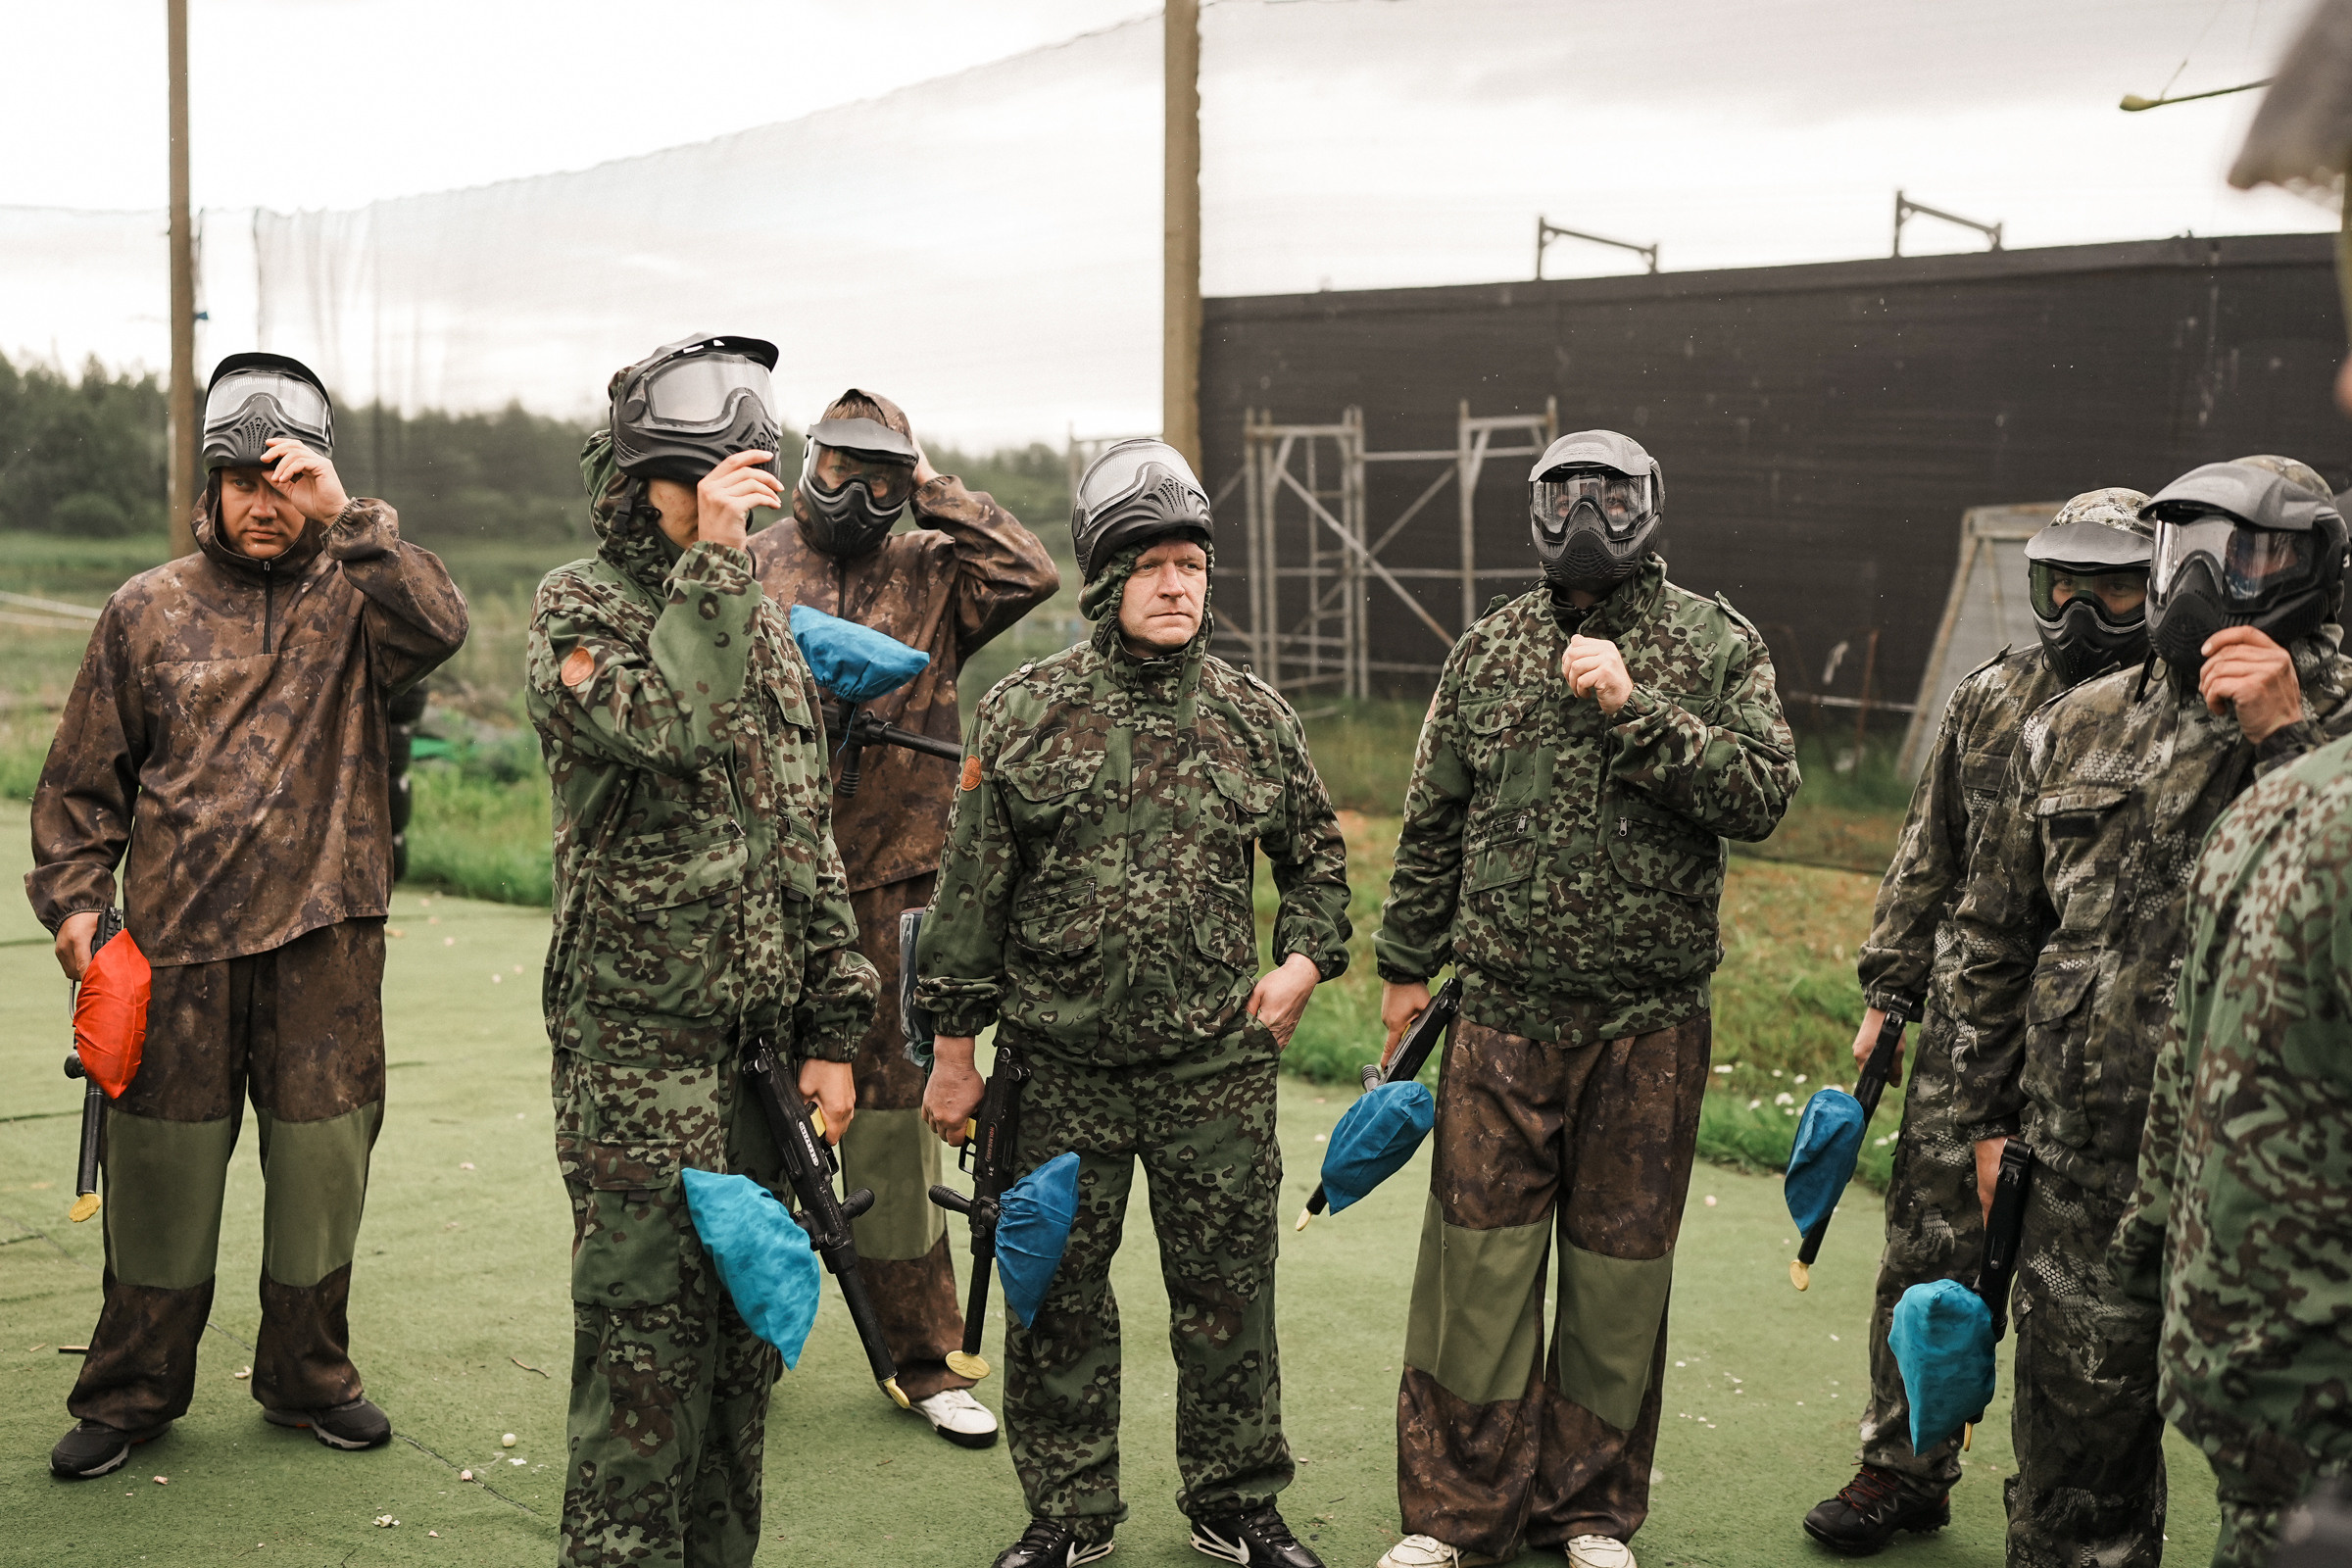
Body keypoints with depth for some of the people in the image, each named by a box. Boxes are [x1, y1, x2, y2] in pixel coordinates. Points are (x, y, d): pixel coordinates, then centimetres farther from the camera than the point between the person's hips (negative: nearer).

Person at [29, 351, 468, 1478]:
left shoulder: (353, 600, 5)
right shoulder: (148, 611, 8)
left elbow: (438, 626, -19)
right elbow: (84, 774, 12)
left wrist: (344, 518, -18)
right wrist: (71, 892, 3)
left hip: (325, 933, 0)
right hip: (176, 933, 1)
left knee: (321, 1154, 6)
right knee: (161, 1156, 6)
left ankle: (308, 1375, 25)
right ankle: (132, 1390, 22)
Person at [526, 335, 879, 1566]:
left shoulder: (761, 621, 14)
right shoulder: (576, 607, -5)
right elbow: (670, 725, -28)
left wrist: (831, 1030, 12)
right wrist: (708, 563, -19)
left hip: (759, 1035, 6)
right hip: (636, 1036, -6)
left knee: (746, 1321, 11)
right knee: (644, 1325, -4)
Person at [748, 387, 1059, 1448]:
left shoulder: (932, 575, 10)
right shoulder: (749, 570, 7)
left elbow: (1030, 574, -6)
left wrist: (934, 492, -1)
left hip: (891, 885, 0)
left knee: (892, 1112, 3)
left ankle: (925, 1360, 13)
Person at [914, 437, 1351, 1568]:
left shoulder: (1253, 715, 4)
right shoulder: (1024, 713, -2)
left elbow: (1317, 854, 18)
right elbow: (971, 887, 0)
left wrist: (1306, 958, 3)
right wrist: (955, 1046, 0)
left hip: (1219, 1064, 1)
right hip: (1063, 1064, -1)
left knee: (1227, 1291, 9)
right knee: (1057, 1295, 9)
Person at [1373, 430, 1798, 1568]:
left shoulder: (1716, 646, 0)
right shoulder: (1491, 649, 7)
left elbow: (1764, 794, -12)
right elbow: (1433, 820, 13)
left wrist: (1634, 708, -20)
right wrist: (1406, 962, 15)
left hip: (1651, 1021, -1)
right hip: (1503, 1014, 1)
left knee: (1618, 1265, 9)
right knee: (1479, 1259, 3)